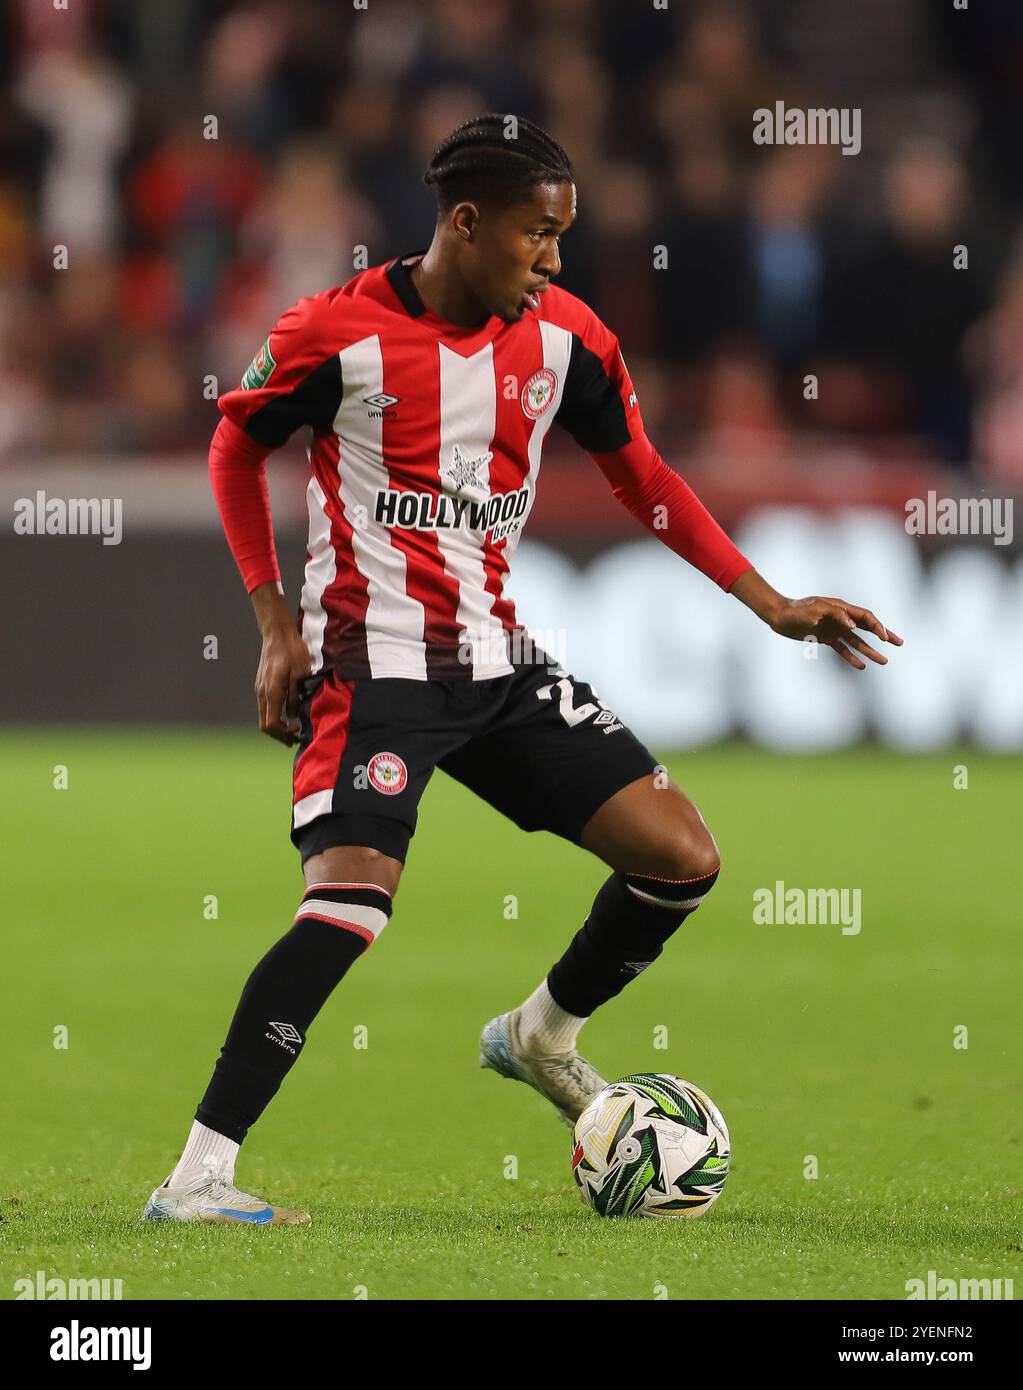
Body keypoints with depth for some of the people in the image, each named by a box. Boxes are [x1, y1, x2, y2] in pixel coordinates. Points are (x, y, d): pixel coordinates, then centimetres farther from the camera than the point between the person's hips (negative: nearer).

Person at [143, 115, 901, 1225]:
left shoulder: (564, 335, 1)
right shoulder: (338, 334, -13)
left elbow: (640, 477, 13)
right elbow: (237, 447, 3)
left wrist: (770, 603, 8)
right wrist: (275, 620, -4)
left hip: (499, 661, 6)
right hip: (373, 663, -6)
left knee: (684, 859, 1)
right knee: (353, 897, -26)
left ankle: (542, 1037, 28)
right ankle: (194, 1181, -24)